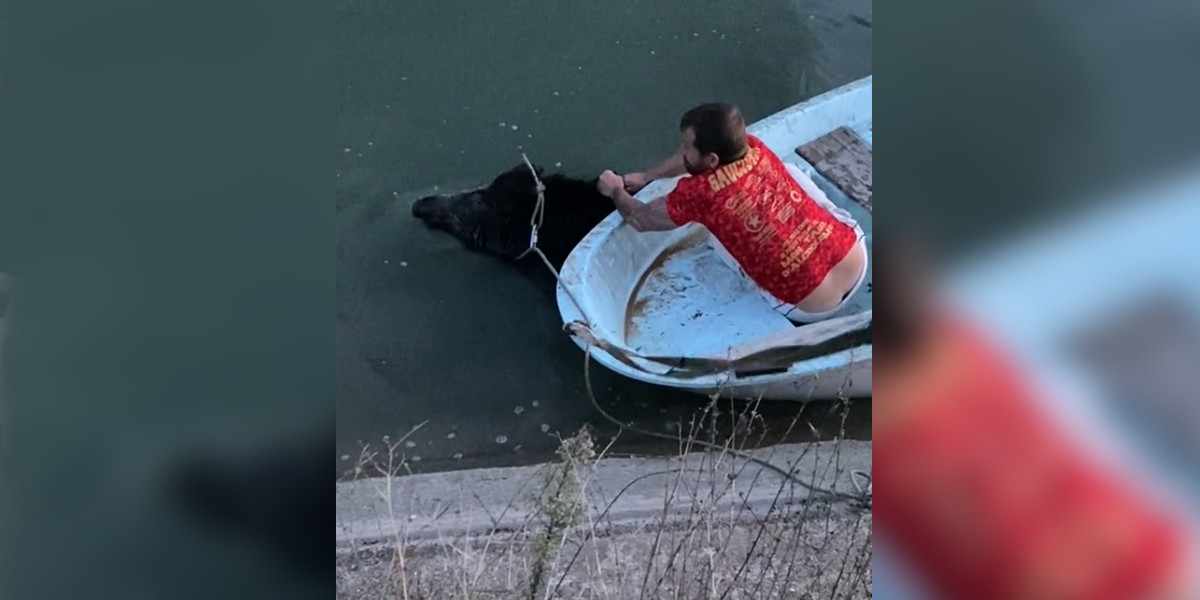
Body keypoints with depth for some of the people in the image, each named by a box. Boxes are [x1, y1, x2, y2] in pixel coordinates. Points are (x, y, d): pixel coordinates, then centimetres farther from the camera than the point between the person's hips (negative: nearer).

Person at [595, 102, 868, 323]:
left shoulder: (697, 193, -19)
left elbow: (640, 219, 2)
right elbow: (691, 157, 19)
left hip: (812, 309, -5)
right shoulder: (752, 147, -3)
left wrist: (615, 190, 20)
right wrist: (645, 176, 23)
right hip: (859, 257, 5)